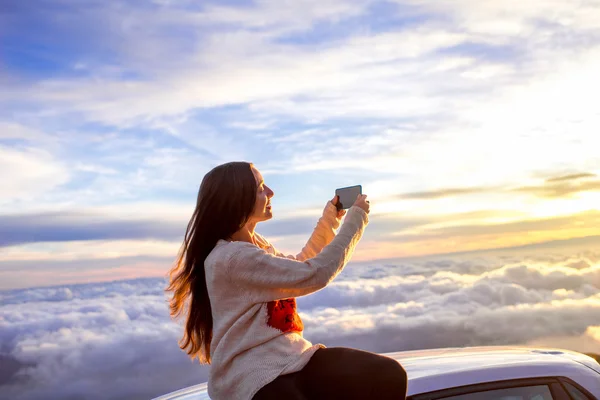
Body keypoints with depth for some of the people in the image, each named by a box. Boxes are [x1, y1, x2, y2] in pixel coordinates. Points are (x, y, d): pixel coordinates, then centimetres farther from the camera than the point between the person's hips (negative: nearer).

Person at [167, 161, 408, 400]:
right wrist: (355, 218, -9)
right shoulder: (232, 257, -19)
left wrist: (330, 219, 18)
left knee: (389, 375, -9)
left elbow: (300, 264, 27)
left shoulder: (255, 243, 11)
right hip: (254, 380, -9)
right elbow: (315, 274, -20)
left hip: (292, 356, 9)